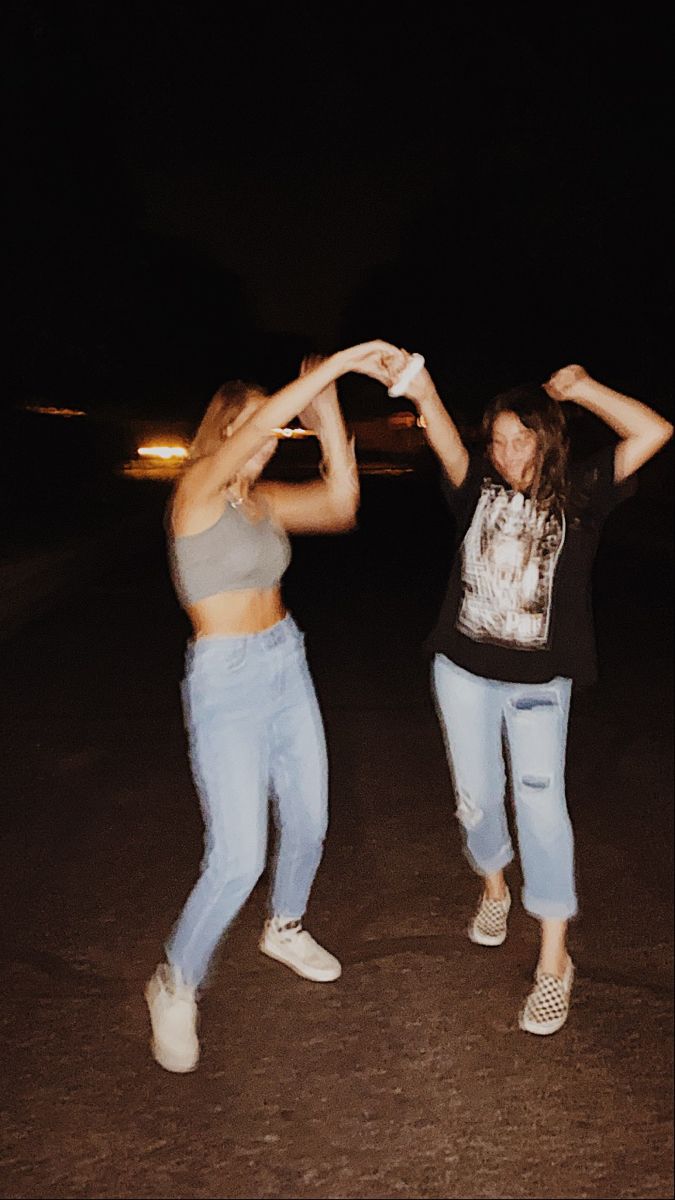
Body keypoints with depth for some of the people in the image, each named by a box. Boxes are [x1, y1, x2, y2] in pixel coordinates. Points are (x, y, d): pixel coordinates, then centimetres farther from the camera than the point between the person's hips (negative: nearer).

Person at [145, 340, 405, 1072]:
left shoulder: (265, 500, 8)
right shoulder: (196, 490, -12)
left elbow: (341, 502, -7)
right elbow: (263, 415, -26)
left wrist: (327, 408, -10)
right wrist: (346, 358, -25)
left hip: (287, 667, 8)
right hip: (225, 683, -7)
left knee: (308, 824, 17)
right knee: (239, 860, -7)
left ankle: (284, 930, 45)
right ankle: (175, 986, 19)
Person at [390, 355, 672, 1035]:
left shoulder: (578, 494, -4)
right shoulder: (480, 489, -1)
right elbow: (445, 440, -18)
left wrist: (577, 388, -13)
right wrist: (423, 393, -36)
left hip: (538, 679, -2)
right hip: (463, 669, 2)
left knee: (540, 803, -6)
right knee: (476, 795, 13)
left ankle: (554, 961, 7)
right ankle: (493, 885, 43)